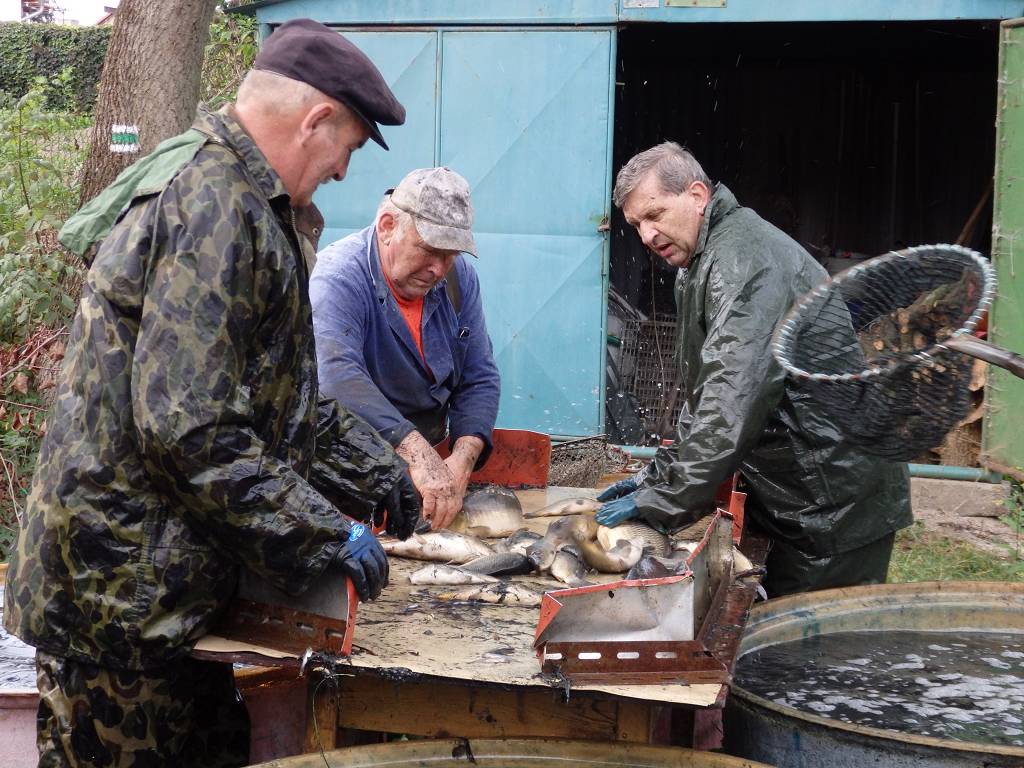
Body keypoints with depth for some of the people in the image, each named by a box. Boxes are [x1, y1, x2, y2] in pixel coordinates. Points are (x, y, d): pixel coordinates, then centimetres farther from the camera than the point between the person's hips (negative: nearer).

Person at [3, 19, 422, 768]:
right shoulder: (213, 210, -21)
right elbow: (189, 429, -26)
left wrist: (372, 469, 15)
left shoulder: (242, 200, 13)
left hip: (170, 580, 10)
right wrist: (324, 536, -20)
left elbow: (278, 395, 21)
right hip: (121, 590, -10)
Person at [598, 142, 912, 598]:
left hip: (838, 504, -10)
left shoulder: (745, 258, -18)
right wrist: (658, 477, 8)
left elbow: (733, 405, -28)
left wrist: (663, 501, -24)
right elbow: (703, 401, 19)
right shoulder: (703, 265, 17)